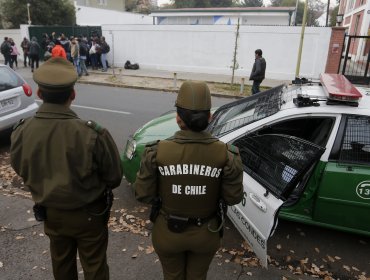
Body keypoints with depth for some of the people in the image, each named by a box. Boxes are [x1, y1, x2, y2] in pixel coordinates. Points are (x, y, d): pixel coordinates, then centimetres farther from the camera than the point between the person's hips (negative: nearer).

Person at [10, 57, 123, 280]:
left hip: (51, 214, 4)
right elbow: (114, 178, -17)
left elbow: (22, 172, 0)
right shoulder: (93, 134, -31)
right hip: (89, 214, -3)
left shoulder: (21, 133, -18)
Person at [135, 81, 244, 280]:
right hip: (205, 233, 1)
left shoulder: (156, 152, -24)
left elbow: (143, 195, -14)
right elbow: (233, 197, -12)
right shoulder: (226, 154, -22)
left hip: (168, 232, 0)